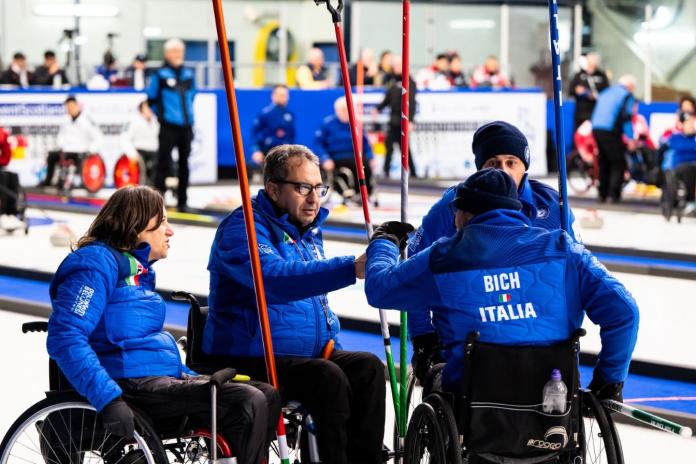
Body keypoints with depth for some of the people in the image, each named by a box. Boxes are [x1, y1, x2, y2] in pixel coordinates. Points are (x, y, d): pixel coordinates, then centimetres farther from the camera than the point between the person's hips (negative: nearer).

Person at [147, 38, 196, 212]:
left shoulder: (188, 74, 9)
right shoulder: (160, 74, -6)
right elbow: (151, 99, 1)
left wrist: (188, 114, 14)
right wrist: (162, 114, 4)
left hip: (186, 126, 5)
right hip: (168, 127, -5)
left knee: (184, 164, 10)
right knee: (164, 164, -5)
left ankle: (182, 202, 18)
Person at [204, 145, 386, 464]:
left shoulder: (309, 230, 17)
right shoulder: (243, 228, -12)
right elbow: (275, 278, -33)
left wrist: (331, 341, 12)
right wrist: (350, 269, -42)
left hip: (309, 354, 8)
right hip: (248, 362, -8)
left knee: (368, 367, -14)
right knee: (328, 378, -30)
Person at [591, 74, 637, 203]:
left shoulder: (605, 93, 23)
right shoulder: (627, 95, 0)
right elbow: (626, 116, -12)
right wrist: (630, 138, -12)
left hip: (596, 129, 7)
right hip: (611, 131, -7)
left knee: (603, 163, 17)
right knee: (618, 164, -1)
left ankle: (602, 194, 18)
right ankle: (614, 194, -9)